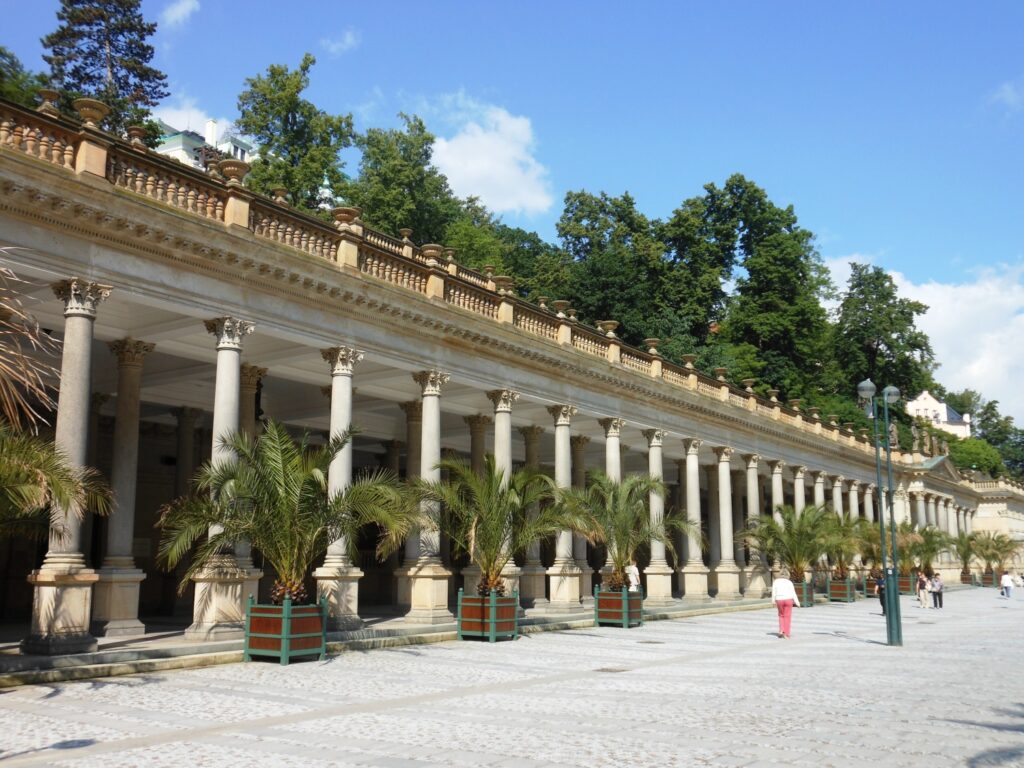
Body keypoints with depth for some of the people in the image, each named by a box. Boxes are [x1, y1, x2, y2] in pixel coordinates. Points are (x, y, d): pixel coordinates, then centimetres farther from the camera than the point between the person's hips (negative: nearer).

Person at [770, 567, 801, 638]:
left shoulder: (776, 581, -1)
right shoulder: (789, 582, -5)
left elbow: (774, 592, 2)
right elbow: (793, 594, -5)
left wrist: (774, 601, 13)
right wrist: (797, 603, 1)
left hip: (779, 600, 1)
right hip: (788, 599, -1)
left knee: (781, 615, 21)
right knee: (787, 617, 5)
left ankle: (781, 630, 7)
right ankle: (786, 634, 4)